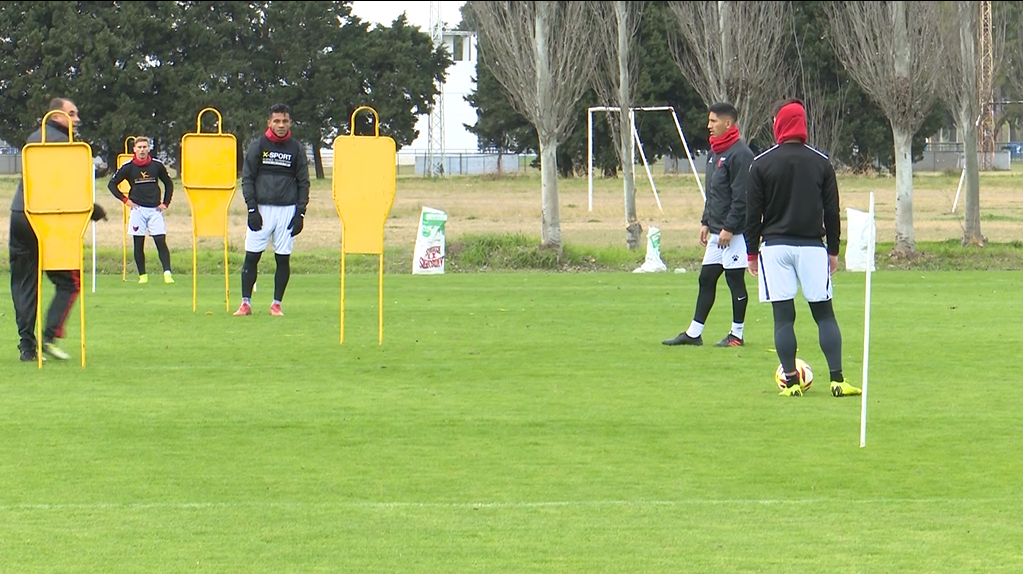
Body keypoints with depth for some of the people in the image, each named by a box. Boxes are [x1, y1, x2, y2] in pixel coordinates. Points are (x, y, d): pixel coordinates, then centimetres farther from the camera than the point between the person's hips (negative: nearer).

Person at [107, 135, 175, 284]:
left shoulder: (157, 165, 4)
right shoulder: (128, 167, 0)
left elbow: (169, 184, 17)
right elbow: (112, 184, 7)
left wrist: (165, 203, 8)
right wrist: (125, 200, 0)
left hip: (155, 209, 0)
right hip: (137, 209, 0)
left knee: (161, 241, -9)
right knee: (138, 244, 0)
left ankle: (167, 273, -15)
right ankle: (142, 275, 6)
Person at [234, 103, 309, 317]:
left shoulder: (297, 149, 7)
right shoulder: (257, 146, 3)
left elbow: (303, 183, 8)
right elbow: (247, 179, 2)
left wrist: (300, 212, -1)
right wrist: (252, 209, -7)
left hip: (287, 210, 1)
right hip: (261, 208, -1)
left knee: (283, 258, 1)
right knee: (251, 256, -3)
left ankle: (276, 303, 9)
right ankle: (246, 303, 3)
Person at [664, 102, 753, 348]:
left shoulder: (740, 153, -15)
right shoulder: (714, 152, 14)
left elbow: (742, 196, -19)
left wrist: (729, 228, -21)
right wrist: (706, 222, 17)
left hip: (734, 232, -9)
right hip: (716, 232, 9)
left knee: (735, 280, -1)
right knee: (706, 279, 9)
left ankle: (737, 334, 8)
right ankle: (694, 333, 13)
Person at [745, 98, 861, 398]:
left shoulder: (761, 164, -1)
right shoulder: (821, 163, 4)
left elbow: (753, 213, 0)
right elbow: (832, 211, 7)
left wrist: (752, 253, 7)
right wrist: (833, 250, 14)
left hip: (775, 247, -1)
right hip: (812, 246, 1)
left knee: (783, 316, 1)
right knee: (824, 313, 4)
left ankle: (791, 381, -3)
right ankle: (837, 379, -5)